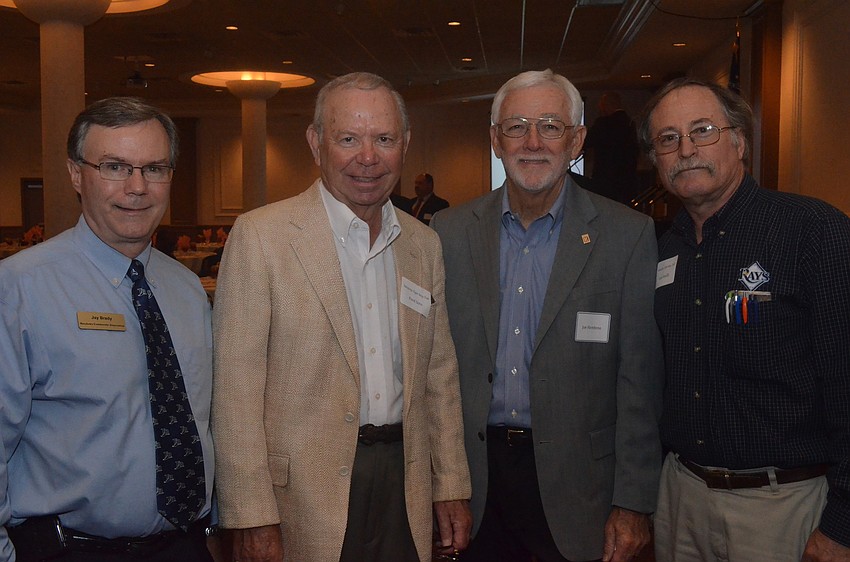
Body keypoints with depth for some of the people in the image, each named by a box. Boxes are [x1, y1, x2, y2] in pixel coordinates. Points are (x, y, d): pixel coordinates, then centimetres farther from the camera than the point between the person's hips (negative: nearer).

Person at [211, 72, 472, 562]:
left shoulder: (424, 245, 7)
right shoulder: (259, 236, -9)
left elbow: (440, 375, 11)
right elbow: (237, 388, -11)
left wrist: (452, 486, 8)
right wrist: (252, 518, -13)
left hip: (405, 484, 5)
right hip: (303, 494, -4)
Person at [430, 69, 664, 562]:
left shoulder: (628, 235, -7)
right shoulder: (451, 232, 0)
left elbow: (639, 386, -6)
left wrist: (633, 505, -6)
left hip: (576, 482, -2)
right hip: (476, 481, 2)